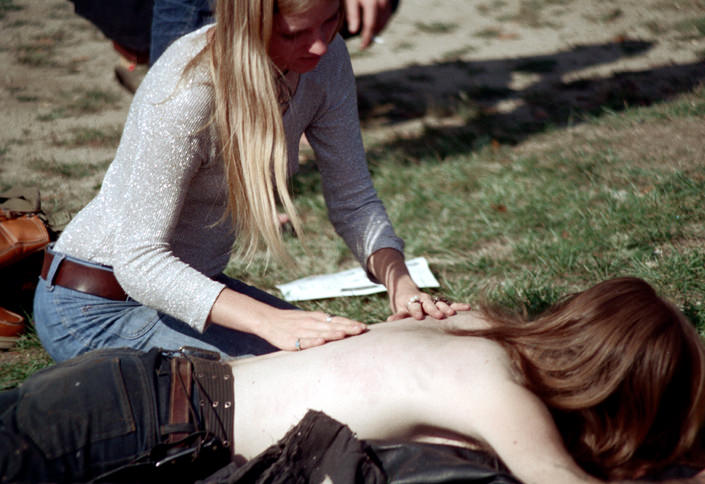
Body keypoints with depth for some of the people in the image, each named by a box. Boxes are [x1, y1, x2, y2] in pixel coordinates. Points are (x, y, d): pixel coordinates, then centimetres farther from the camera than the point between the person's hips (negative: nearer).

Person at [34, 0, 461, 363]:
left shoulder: (325, 59, -10)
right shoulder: (189, 89, -30)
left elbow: (353, 199, -1)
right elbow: (138, 261, -31)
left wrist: (397, 276, -21)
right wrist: (268, 320, -43)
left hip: (198, 285, 7)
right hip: (98, 308, -7)